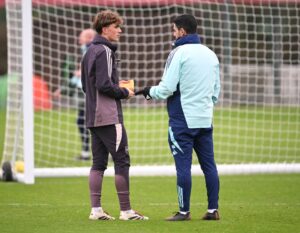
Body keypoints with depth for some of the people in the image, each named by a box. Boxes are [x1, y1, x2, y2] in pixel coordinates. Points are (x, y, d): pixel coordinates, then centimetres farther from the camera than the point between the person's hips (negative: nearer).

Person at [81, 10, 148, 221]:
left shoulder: (90, 52, 15)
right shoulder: (104, 51, -13)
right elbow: (104, 85, -21)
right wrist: (124, 92, -5)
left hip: (93, 117, 9)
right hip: (109, 117, -9)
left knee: (98, 162, 8)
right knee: (122, 161, -4)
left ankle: (96, 209, 6)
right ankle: (126, 210, -3)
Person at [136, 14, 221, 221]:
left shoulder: (179, 53, -9)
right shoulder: (210, 54, 11)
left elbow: (167, 88, -13)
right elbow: (216, 90, 16)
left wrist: (149, 91, 5)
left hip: (183, 119, -6)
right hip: (205, 119, 6)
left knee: (183, 166, -3)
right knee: (209, 165, 8)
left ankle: (184, 211, 0)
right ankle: (213, 210, 8)